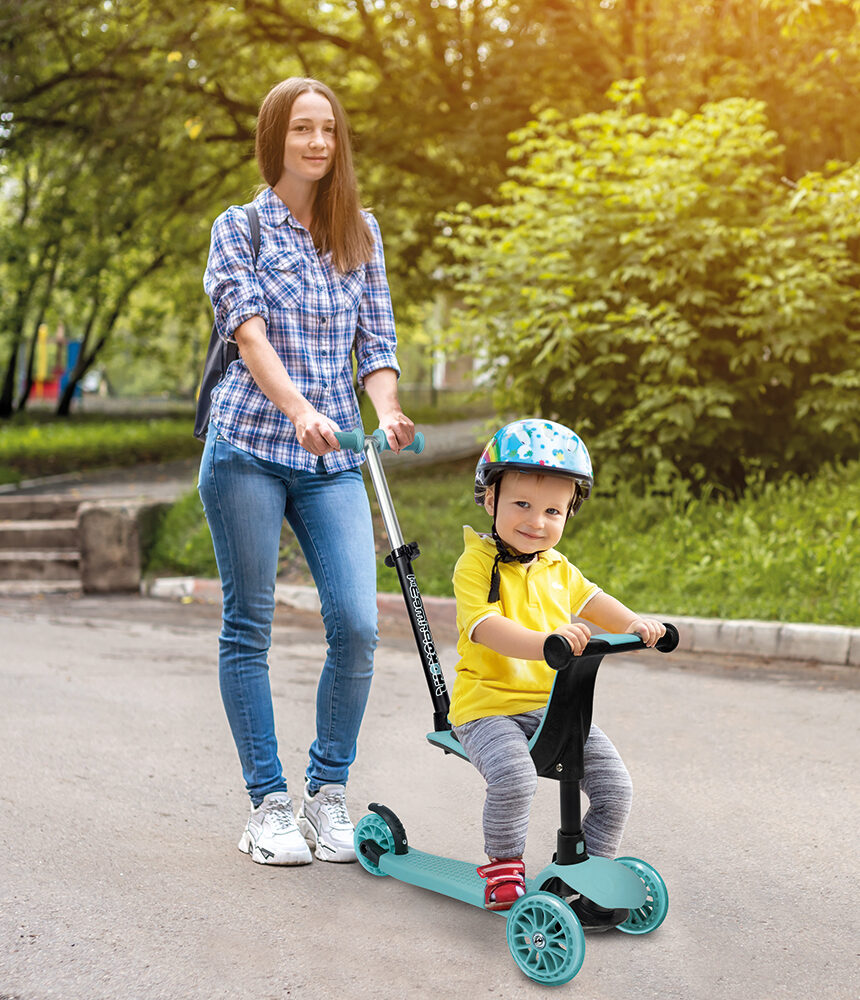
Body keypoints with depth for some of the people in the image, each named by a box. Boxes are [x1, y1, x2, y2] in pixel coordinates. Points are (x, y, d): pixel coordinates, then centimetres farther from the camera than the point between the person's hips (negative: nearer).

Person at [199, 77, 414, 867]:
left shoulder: (361, 232, 14)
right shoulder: (239, 228, 3)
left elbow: (376, 340, 10)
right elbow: (250, 331, -12)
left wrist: (388, 413, -11)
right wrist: (299, 411, -28)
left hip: (333, 458, 3)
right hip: (249, 449, -3)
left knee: (357, 625, -8)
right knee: (250, 627, 2)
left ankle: (329, 790, 10)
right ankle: (269, 802, 13)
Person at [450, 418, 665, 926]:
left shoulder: (557, 568, 13)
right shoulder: (477, 564, -10)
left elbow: (591, 599, 25)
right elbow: (488, 628, -24)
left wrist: (633, 624, 3)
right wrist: (545, 642, -42)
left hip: (553, 703, 6)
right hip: (488, 703, -6)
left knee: (614, 783, -8)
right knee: (514, 776, -33)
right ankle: (504, 862, -5)